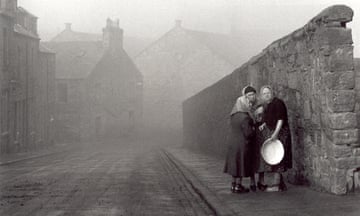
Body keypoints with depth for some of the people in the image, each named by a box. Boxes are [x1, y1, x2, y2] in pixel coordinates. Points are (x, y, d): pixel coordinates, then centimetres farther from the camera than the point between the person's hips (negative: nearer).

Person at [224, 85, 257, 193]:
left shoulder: (234, 115, 3)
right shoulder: (245, 118, -22)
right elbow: (248, 133, -22)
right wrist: (253, 130, -2)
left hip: (233, 142, 8)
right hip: (243, 144, -8)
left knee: (235, 164, 15)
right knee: (241, 164, 3)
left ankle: (234, 184, 22)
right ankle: (238, 186, 10)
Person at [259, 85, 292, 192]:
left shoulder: (278, 103, -12)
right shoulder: (267, 106, 15)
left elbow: (280, 119, -19)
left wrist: (276, 133, -26)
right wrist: (263, 125, 3)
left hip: (280, 132, -9)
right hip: (273, 133, 9)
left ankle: (276, 185, -6)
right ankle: (281, 184, 15)